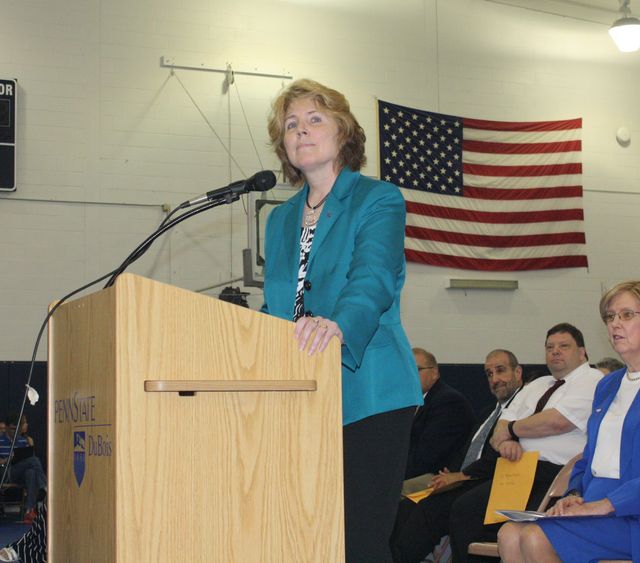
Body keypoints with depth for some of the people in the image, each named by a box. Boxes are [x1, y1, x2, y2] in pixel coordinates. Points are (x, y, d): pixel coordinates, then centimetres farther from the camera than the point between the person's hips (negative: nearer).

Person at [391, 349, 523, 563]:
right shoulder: (490, 412, 29)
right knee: (405, 507, -13)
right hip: (462, 483, 9)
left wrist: (462, 475, -9)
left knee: (429, 508, -28)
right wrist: (449, 476, 3)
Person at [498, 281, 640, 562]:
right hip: (593, 500, 7)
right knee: (510, 535, -17)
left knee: (536, 539, -27)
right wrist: (575, 495, 5)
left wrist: (605, 504, -19)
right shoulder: (607, 385, 22)